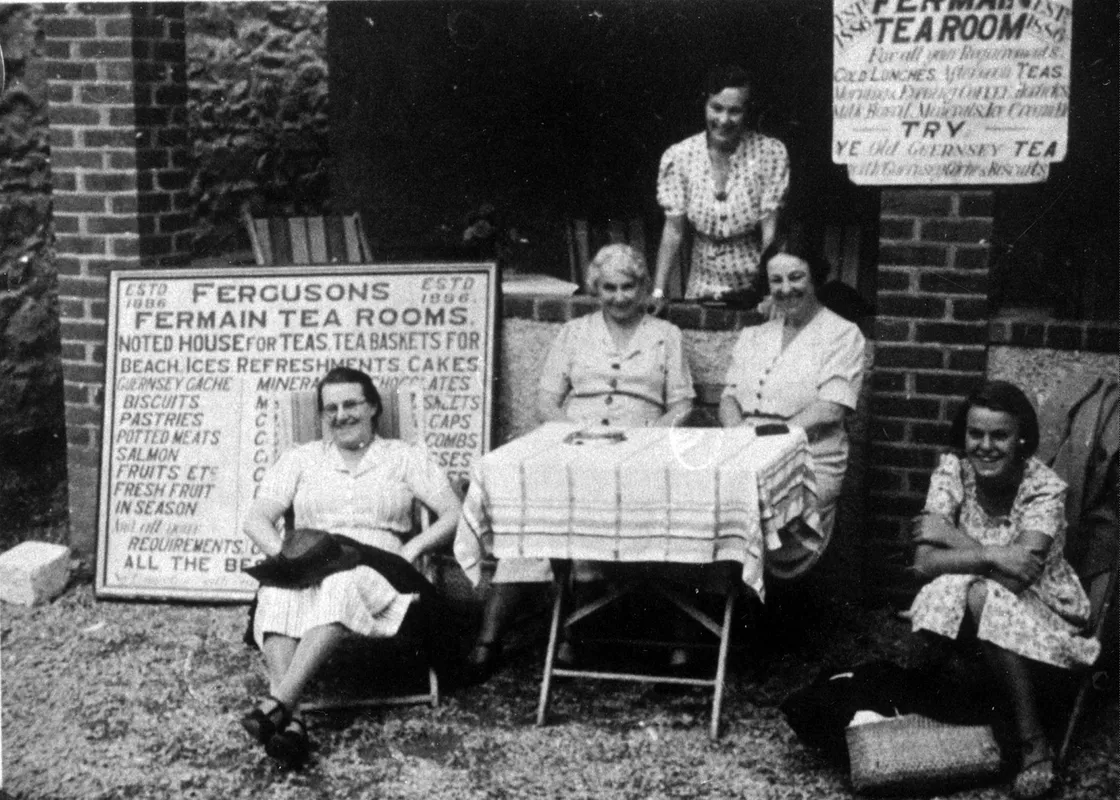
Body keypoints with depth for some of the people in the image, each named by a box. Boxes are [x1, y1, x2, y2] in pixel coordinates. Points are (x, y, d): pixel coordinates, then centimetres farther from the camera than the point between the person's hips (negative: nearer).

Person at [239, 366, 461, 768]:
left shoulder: (404, 457, 17)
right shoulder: (300, 459, 22)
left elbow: (454, 515, 8)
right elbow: (256, 519, 10)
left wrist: (413, 548, -9)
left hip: (376, 571, -2)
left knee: (341, 586, -39)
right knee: (278, 594, -35)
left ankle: (278, 702, -50)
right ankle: (291, 721, -49)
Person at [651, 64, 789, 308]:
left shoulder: (770, 153, -8)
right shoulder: (678, 157, -5)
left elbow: (770, 231, -10)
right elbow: (673, 231, -3)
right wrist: (657, 292, -10)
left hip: (755, 286, -1)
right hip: (703, 286, 1)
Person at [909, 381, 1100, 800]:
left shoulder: (1044, 487, -17)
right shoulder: (952, 471, -9)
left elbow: (1020, 573, -30)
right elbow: (925, 562, -18)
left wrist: (952, 537, -22)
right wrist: (991, 556, -31)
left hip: (1041, 609, -2)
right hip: (972, 611, 2)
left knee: (983, 597, -34)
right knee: (951, 590, -31)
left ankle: (1034, 744, -22)